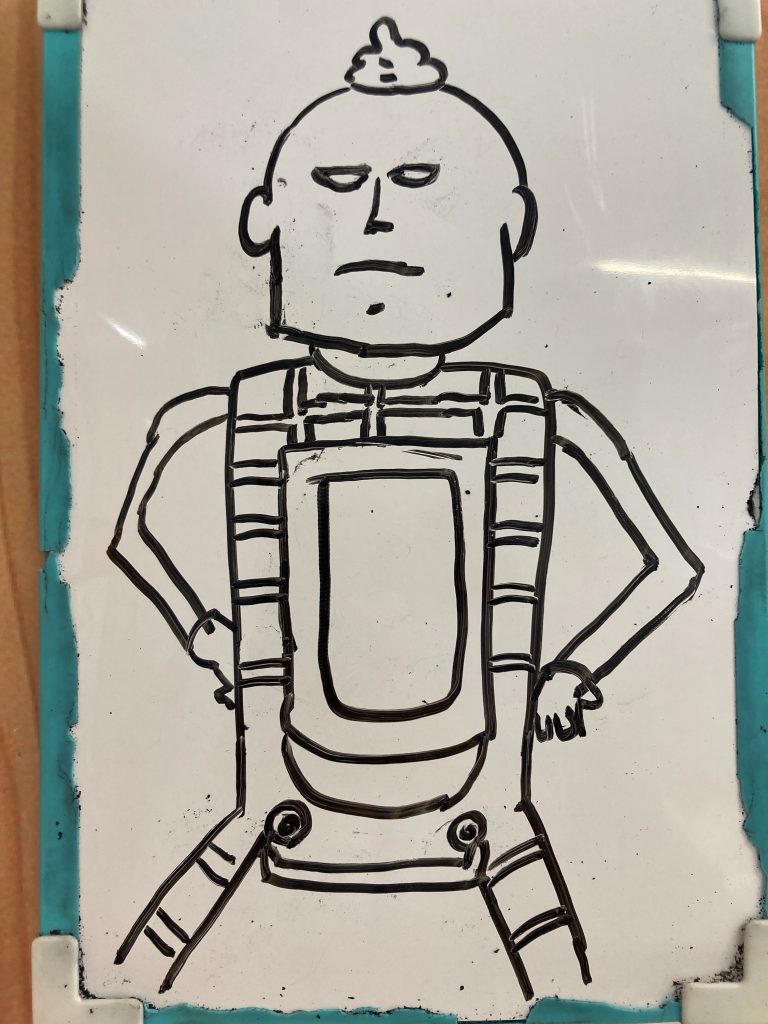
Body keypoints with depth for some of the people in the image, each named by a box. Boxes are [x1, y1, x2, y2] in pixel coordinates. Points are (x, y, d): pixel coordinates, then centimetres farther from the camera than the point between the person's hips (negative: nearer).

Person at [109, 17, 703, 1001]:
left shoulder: (539, 427, -8)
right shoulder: (223, 428, -6)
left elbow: (670, 566, 3)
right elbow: (135, 533, 14)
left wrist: (568, 671, -1)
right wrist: (208, 636, 8)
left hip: (476, 809, 0)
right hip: (294, 815, 1)